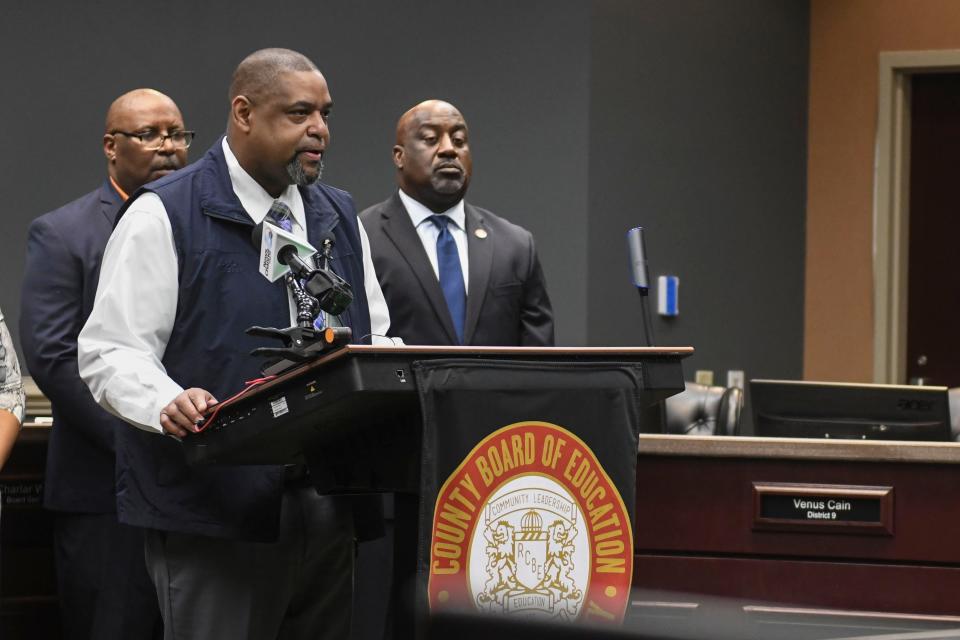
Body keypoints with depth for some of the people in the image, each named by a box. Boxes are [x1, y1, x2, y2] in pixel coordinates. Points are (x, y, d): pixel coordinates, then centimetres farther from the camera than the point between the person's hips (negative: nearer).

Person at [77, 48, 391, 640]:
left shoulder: (341, 216, 16)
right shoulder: (165, 216, -4)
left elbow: (377, 341, 19)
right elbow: (111, 352, -8)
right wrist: (170, 404, -28)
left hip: (328, 517, 6)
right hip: (214, 519, -6)